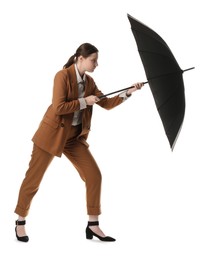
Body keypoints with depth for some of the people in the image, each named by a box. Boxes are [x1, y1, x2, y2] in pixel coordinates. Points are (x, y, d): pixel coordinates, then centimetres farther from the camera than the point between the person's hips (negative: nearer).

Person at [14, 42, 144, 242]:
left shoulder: (89, 81, 5)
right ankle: (20, 222, 21)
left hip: (75, 136, 7)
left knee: (94, 175, -1)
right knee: (33, 179, 1)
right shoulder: (63, 76, -16)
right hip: (52, 134, -7)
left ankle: (93, 225, 9)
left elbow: (106, 103, 9)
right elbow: (58, 108, -23)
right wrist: (84, 101, -18)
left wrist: (128, 93, -1)